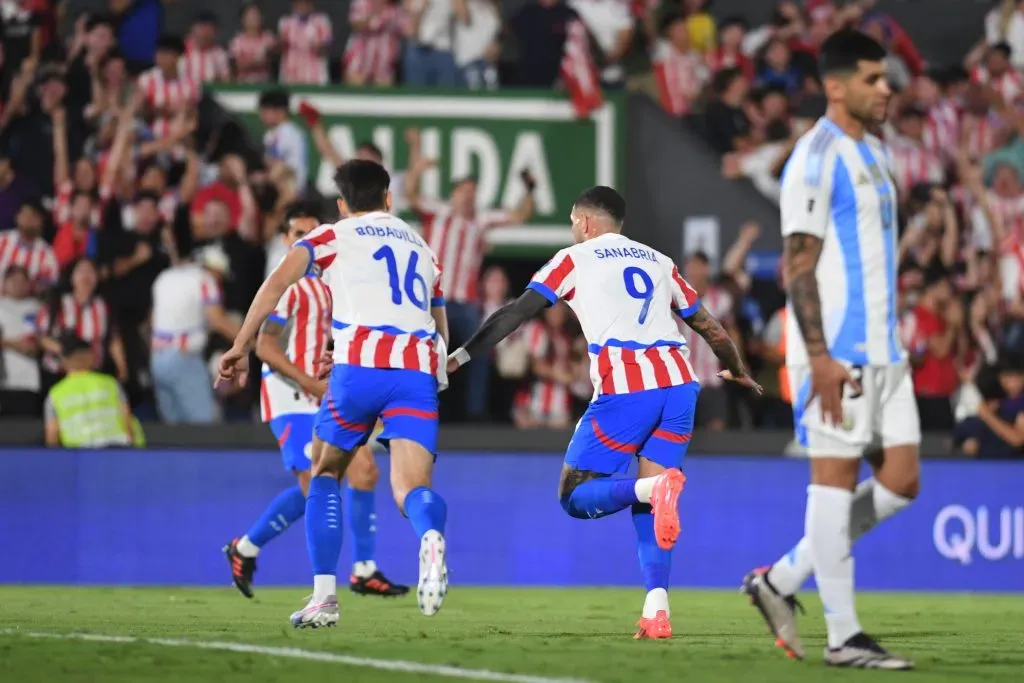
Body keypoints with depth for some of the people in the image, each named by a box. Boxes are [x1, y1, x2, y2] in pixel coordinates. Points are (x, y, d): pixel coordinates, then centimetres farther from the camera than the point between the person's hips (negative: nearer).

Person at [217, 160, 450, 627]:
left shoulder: (333, 236, 17)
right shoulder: (422, 248, 31)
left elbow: (278, 281, -1)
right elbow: (442, 333, 35)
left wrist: (241, 347, -3)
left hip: (360, 365, -2)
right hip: (420, 370, 2)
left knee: (324, 475, 19)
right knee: (410, 488, -7)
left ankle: (324, 595, 7)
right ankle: (430, 536, -45)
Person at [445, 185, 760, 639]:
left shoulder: (574, 260, 13)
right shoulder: (658, 261, 25)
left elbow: (515, 314, 6)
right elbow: (710, 328, 30)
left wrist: (461, 357, 10)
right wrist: (739, 373, 47)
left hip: (624, 390, -5)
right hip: (678, 385, 5)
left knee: (574, 497, 4)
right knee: (646, 508, 12)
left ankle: (653, 487, -26)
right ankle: (656, 610, -8)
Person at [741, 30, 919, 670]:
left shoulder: (875, 154, 17)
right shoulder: (819, 158, -11)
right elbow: (800, 264, -15)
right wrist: (819, 356, -21)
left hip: (882, 349, 9)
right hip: (837, 352, -9)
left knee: (902, 480, 6)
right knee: (837, 475, -4)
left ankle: (782, 580, 15)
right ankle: (844, 636, 1)